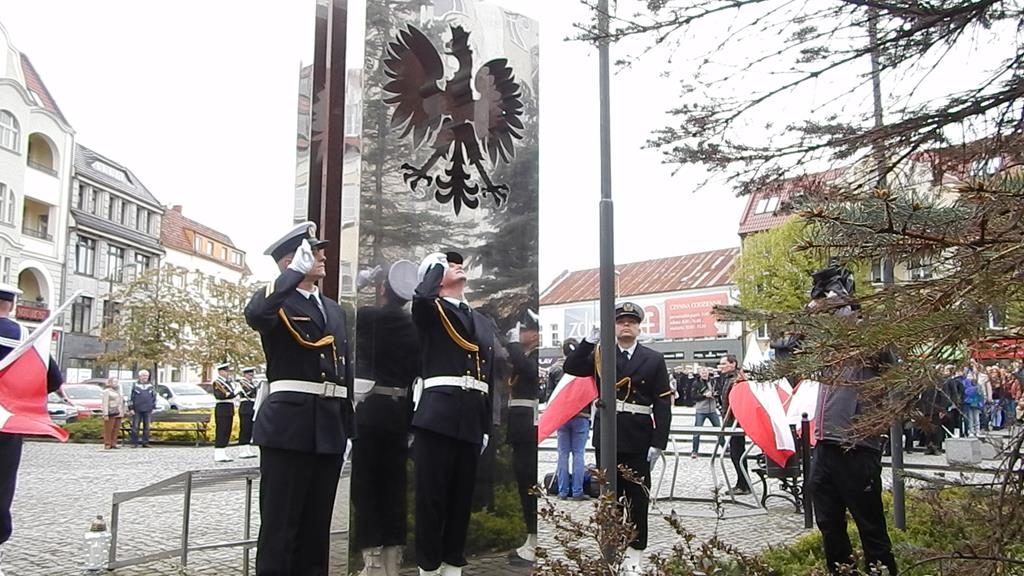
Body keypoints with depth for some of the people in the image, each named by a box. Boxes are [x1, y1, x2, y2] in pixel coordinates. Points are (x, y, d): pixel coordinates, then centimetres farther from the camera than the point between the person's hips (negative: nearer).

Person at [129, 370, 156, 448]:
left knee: (147, 427, 5)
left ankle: (145, 442, 10)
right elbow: (130, 397, 0)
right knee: (135, 427, -1)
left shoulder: (150, 385, 10)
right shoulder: (135, 385, 2)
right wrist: (131, 408, -5)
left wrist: (153, 408, 11)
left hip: (148, 410, 3)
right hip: (137, 410, -2)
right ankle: (134, 443, 6)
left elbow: (154, 397, 16)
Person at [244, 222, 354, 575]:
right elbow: (254, 315, -28)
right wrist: (296, 271, -20)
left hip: (330, 427, 6)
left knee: (317, 525, 13)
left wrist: (348, 429, 15)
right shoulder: (276, 300, -1)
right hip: (289, 424, -6)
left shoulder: (334, 309, 18)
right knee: (279, 523, 0)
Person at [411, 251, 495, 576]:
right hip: (438, 414, -5)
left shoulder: (484, 322, 20)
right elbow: (421, 297, -22)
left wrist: (486, 427, 13)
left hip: (472, 418, 5)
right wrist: (436, 265, -3)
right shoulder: (430, 311, 5)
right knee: (431, 494, 0)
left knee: (462, 495, 11)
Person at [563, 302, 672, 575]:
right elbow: (571, 368, -7)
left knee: (638, 498, 5)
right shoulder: (601, 355, 7)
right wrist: (591, 340, -17)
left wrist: (658, 442, -9)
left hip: (639, 440, -1)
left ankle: (634, 554, 14)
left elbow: (663, 404, -2)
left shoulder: (654, 360, 2)